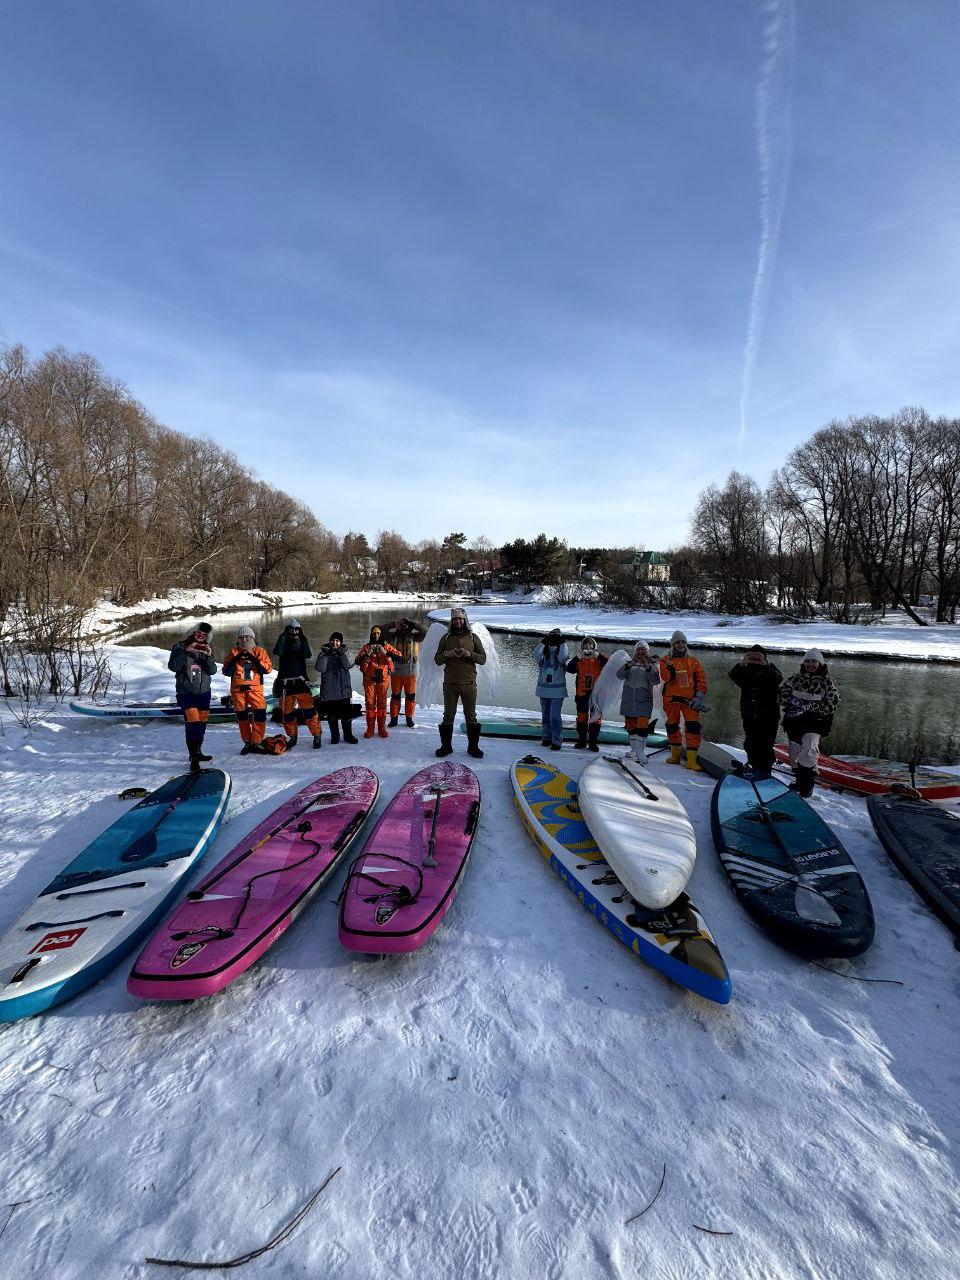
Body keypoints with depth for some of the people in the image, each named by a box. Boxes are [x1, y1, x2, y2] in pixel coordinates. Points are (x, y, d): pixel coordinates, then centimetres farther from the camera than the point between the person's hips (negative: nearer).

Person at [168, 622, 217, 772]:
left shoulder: (206, 649, 6)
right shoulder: (180, 646, -4)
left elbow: (212, 671, -4)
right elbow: (173, 667, -15)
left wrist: (209, 656, -20)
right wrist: (186, 651, -24)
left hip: (204, 692, 5)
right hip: (186, 692, -4)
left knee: (202, 723, 13)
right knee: (192, 723, -16)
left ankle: (197, 752, 31)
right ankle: (194, 759, -13)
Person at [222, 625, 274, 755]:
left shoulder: (260, 651, 4)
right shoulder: (234, 652, 7)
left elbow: (268, 669, -7)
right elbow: (226, 671, 0)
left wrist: (254, 660, -19)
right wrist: (235, 660, -16)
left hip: (255, 688, -1)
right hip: (238, 689, 2)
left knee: (260, 714, -10)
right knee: (242, 716, 8)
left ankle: (256, 742, -1)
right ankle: (247, 742, 21)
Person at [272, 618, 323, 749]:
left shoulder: (302, 642, 6)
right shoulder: (283, 642, 7)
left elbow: (308, 655, -13)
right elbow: (277, 652, -15)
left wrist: (302, 639, -19)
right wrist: (283, 635, -18)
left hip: (300, 680, -1)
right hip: (285, 682, 1)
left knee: (308, 708, -11)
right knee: (287, 711, 6)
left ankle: (316, 735, -6)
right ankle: (292, 736, 21)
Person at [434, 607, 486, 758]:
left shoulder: (473, 638, 5)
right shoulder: (446, 638, 7)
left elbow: (483, 659, 1)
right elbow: (437, 660, 6)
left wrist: (469, 654, -16)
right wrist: (447, 654, -14)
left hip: (469, 683, -1)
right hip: (450, 683, 1)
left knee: (471, 716, 5)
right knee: (448, 715, 6)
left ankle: (473, 746, 15)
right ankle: (446, 746, 16)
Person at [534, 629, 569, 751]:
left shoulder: (561, 652, 0)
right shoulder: (543, 653, 3)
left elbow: (563, 658, -23)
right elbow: (536, 656, -18)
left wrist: (563, 643, -21)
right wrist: (543, 642, -25)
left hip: (557, 690, -3)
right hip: (543, 689, 3)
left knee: (555, 716, -9)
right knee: (546, 715, 14)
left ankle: (557, 741, -2)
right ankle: (547, 738, 26)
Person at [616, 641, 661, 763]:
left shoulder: (652, 665, 6)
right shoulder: (629, 663, 12)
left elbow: (655, 681, -8)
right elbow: (620, 676, -5)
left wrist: (648, 668, -20)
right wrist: (629, 665, -18)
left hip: (644, 699, -3)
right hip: (628, 699, 3)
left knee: (642, 726, -13)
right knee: (630, 725, 10)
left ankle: (640, 752, -13)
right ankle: (634, 749, 24)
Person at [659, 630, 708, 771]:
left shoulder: (694, 661, 10)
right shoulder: (665, 661, 6)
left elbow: (701, 680, 5)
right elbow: (667, 678, -10)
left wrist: (698, 697, -4)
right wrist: (670, 667, -25)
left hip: (690, 699, 0)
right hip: (672, 698, 0)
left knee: (693, 727, -12)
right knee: (672, 726, 9)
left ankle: (692, 760, -10)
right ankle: (675, 755, 26)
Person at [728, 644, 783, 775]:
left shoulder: (770, 669, 1)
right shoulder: (745, 670, 7)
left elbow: (778, 678, -21)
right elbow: (733, 676, -14)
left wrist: (765, 665, -37)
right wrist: (741, 664, -32)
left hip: (768, 717, -3)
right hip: (749, 716, 3)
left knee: (766, 746, -7)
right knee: (750, 745, 8)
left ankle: (764, 770, 3)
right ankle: (755, 768, 22)